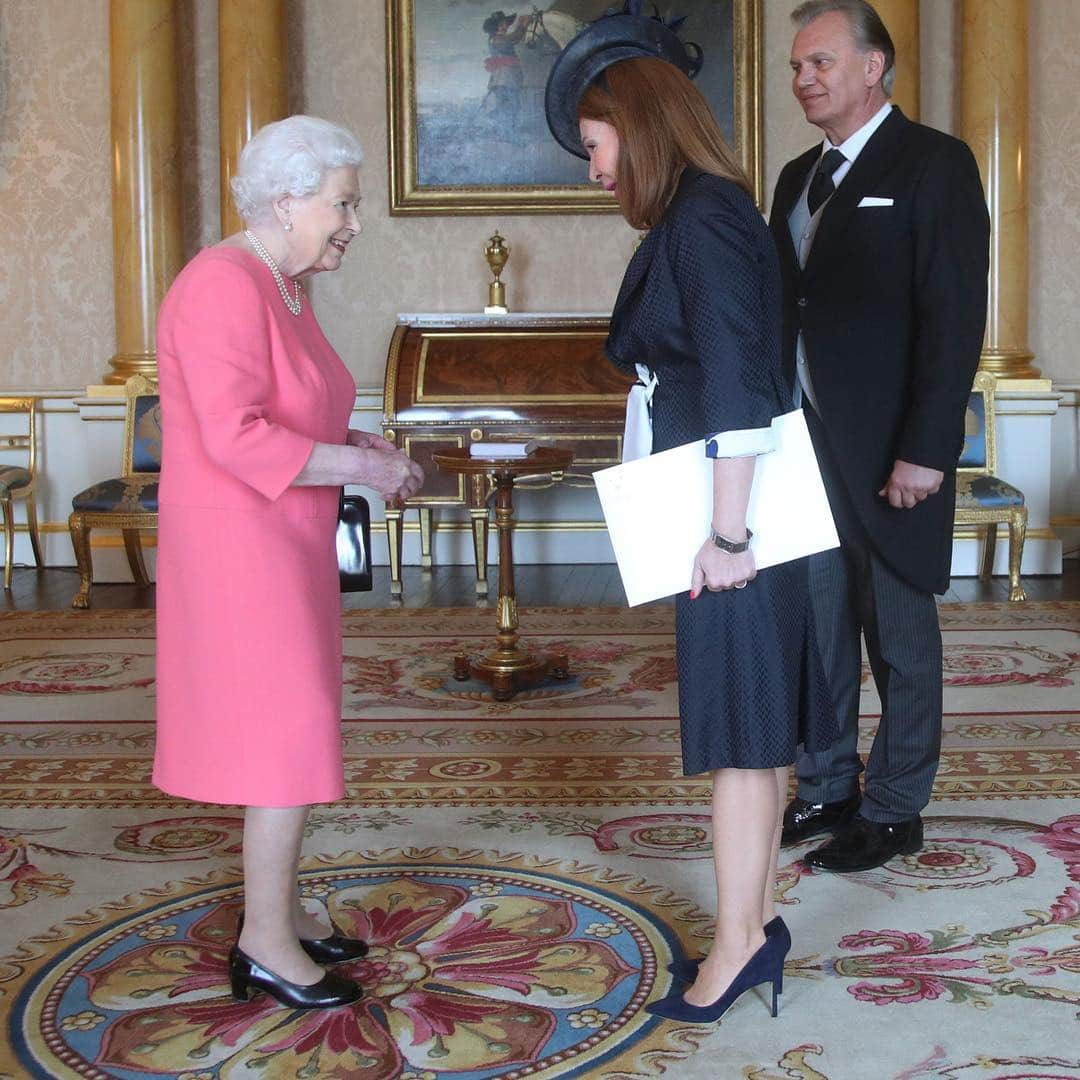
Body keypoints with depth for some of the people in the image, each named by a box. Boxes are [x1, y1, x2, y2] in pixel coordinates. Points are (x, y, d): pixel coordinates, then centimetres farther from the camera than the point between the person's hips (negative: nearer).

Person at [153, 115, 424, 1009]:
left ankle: (282, 912, 24)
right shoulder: (225, 288, -19)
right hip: (238, 543, -10)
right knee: (288, 732, -7)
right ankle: (266, 944, 3)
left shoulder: (284, 287, 13)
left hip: (282, 542, 10)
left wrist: (359, 445, 7)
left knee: (287, 729, 14)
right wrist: (360, 467, -21)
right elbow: (235, 437, -27)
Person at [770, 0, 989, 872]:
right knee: (818, 628, 13)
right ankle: (827, 789, 27)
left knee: (900, 636, 5)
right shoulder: (800, 178, 14)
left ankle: (894, 811, 18)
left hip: (890, 454, -7)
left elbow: (955, 318, -14)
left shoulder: (933, 164, -7)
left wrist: (926, 451, -19)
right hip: (806, 442, 7)